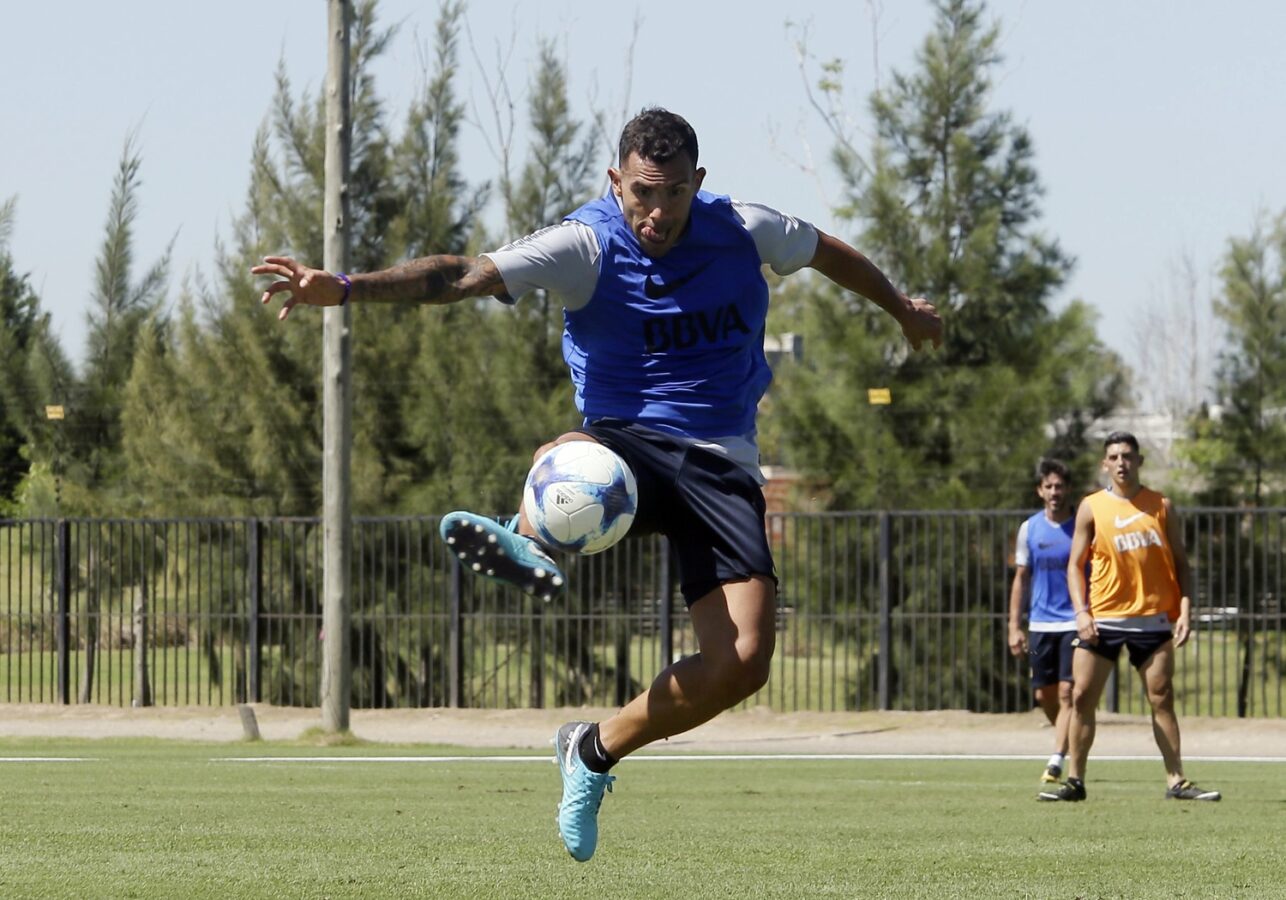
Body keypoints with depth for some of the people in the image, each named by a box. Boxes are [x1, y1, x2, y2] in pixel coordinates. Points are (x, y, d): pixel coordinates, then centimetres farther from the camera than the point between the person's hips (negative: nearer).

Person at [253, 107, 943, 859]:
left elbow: (829, 254, 21)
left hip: (723, 467, 2)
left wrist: (905, 311, 38)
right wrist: (348, 289, -37)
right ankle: (533, 546, -73)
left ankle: (596, 750, 5)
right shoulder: (587, 246, -10)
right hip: (626, 444, -2)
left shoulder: (745, 232, -1)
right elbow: (464, 276, -22)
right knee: (566, 458, -40)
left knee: (743, 662, -15)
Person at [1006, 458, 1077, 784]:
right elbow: (1021, 578, 11)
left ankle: (1056, 763, -14)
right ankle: (1067, 743, 32)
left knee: (1067, 691, -13)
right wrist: (1015, 626, 6)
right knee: (1044, 694, 8)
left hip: (1075, 623, -4)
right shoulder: (1030, 529, 5)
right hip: (1041, 623, 4)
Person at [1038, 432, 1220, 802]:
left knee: (1162, 699, -1)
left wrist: (1185, 610, -4)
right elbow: (1075, 564, 6)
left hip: (1152, 618, 0)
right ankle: (1074, 780, 5)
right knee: (1082, 697, -3)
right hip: (1101, 619, 0)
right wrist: (1081, 611, -7)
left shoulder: (1162, 507, 6)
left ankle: (1176, 781, 3)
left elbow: (1180, 563, 8)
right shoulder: (1092, 507, 5)